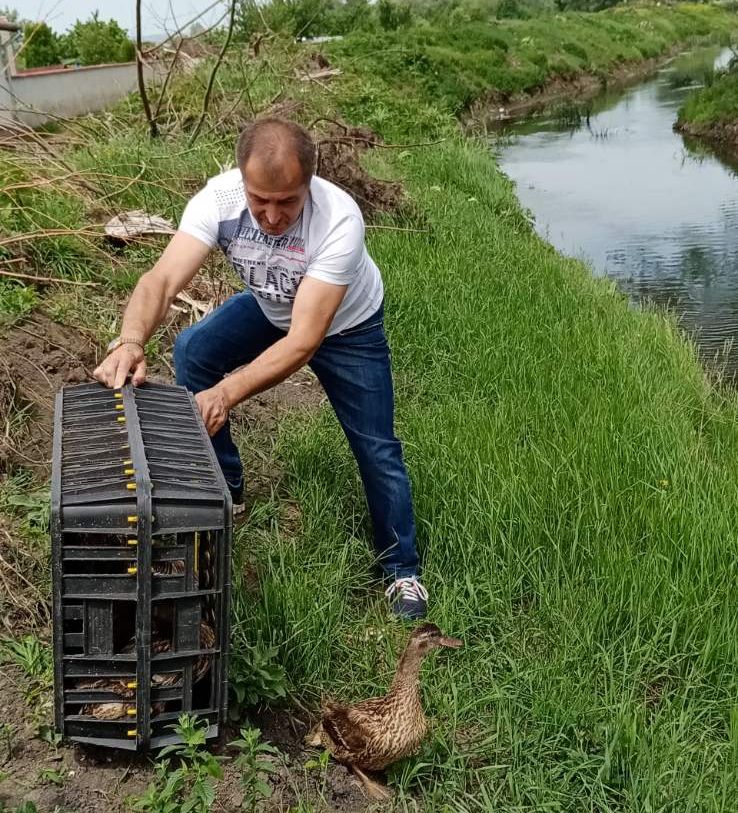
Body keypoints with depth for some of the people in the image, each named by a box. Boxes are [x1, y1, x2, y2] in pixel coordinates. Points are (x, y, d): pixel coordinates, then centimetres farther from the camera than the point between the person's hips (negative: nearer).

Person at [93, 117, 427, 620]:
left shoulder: (339, 220, -41)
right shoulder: (220, 198, -32)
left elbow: (304, 341, -44)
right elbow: (164, 279, -42)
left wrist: (226, 394, -54)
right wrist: (131, 342, -62)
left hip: (347, 325, -4)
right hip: (270, 308, 4)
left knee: (376, 448, -5)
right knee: (192, 353, -12)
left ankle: (402, 570, 17)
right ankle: (223, 488, 10)